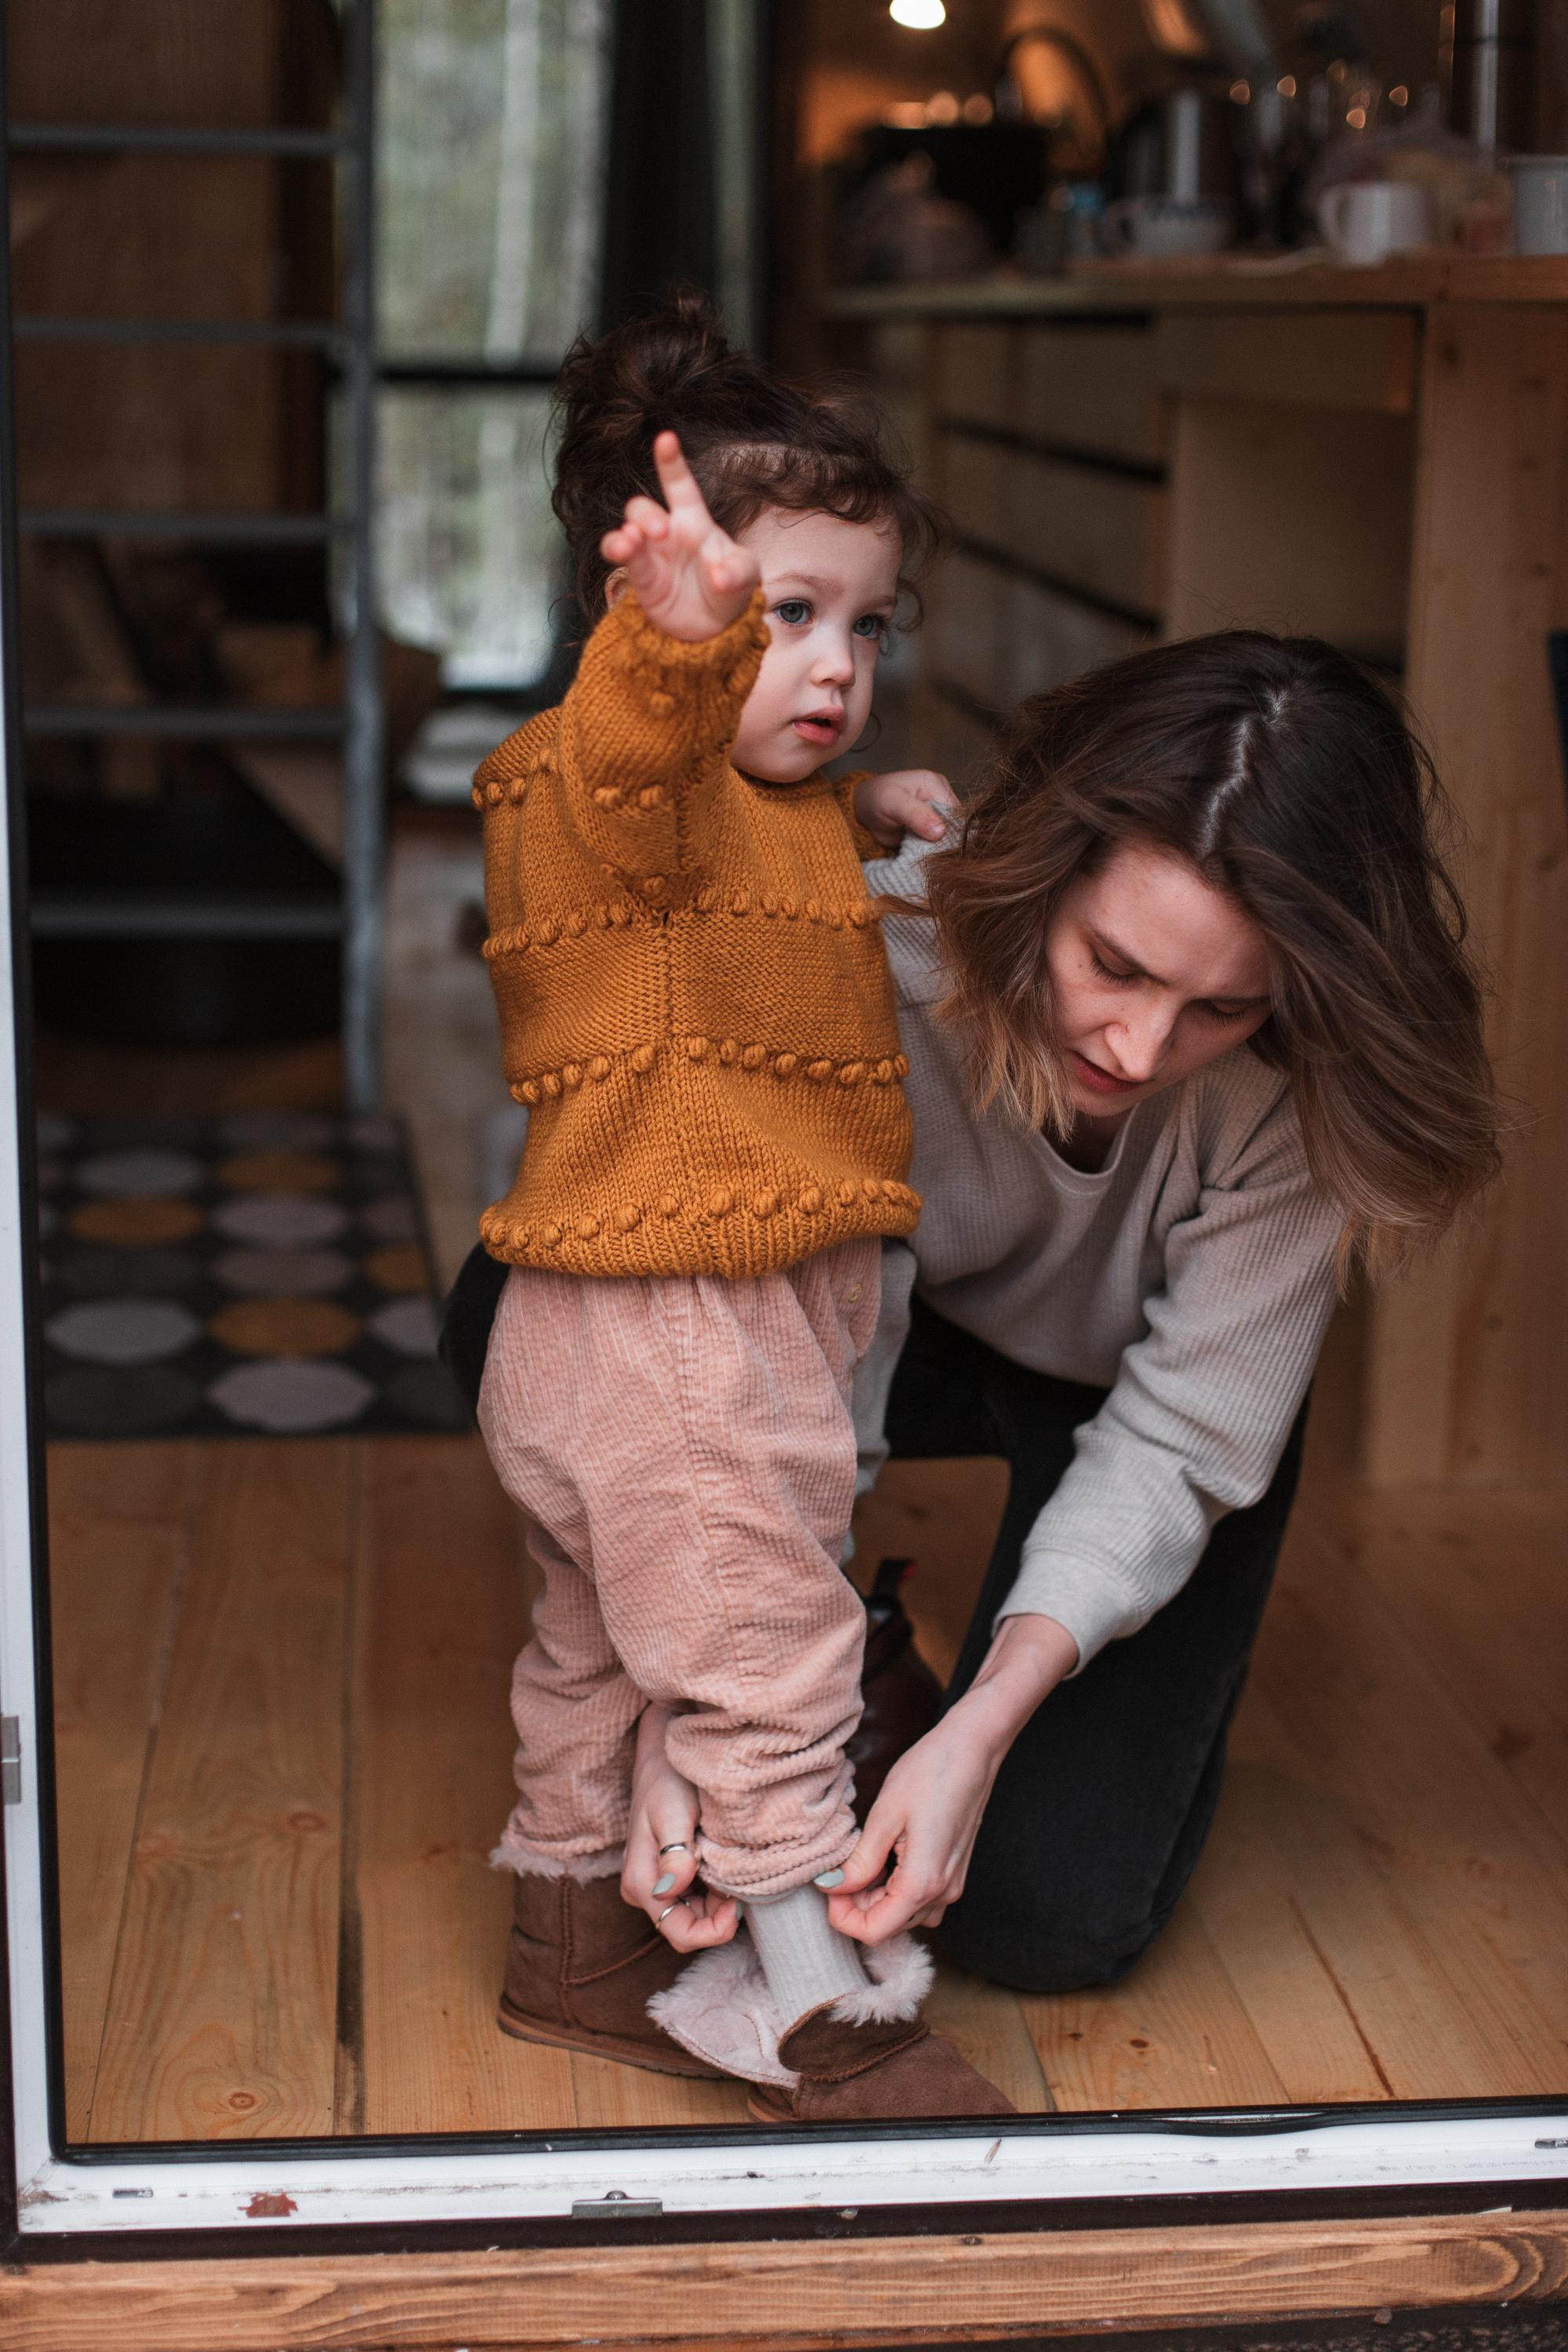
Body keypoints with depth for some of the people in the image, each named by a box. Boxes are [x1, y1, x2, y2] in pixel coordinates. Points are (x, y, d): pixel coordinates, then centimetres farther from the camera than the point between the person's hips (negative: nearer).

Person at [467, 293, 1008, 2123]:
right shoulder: (610, 780, -18)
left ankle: (570, 1940, 38)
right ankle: (826, 2020, 13)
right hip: (680, 1341, -10)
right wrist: (683, 635, -62)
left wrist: (867, 817, 21)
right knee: (766, 1664, 0)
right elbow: (637, 751, -43)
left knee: (603, 1642, 22)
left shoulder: (766, 805, 13)